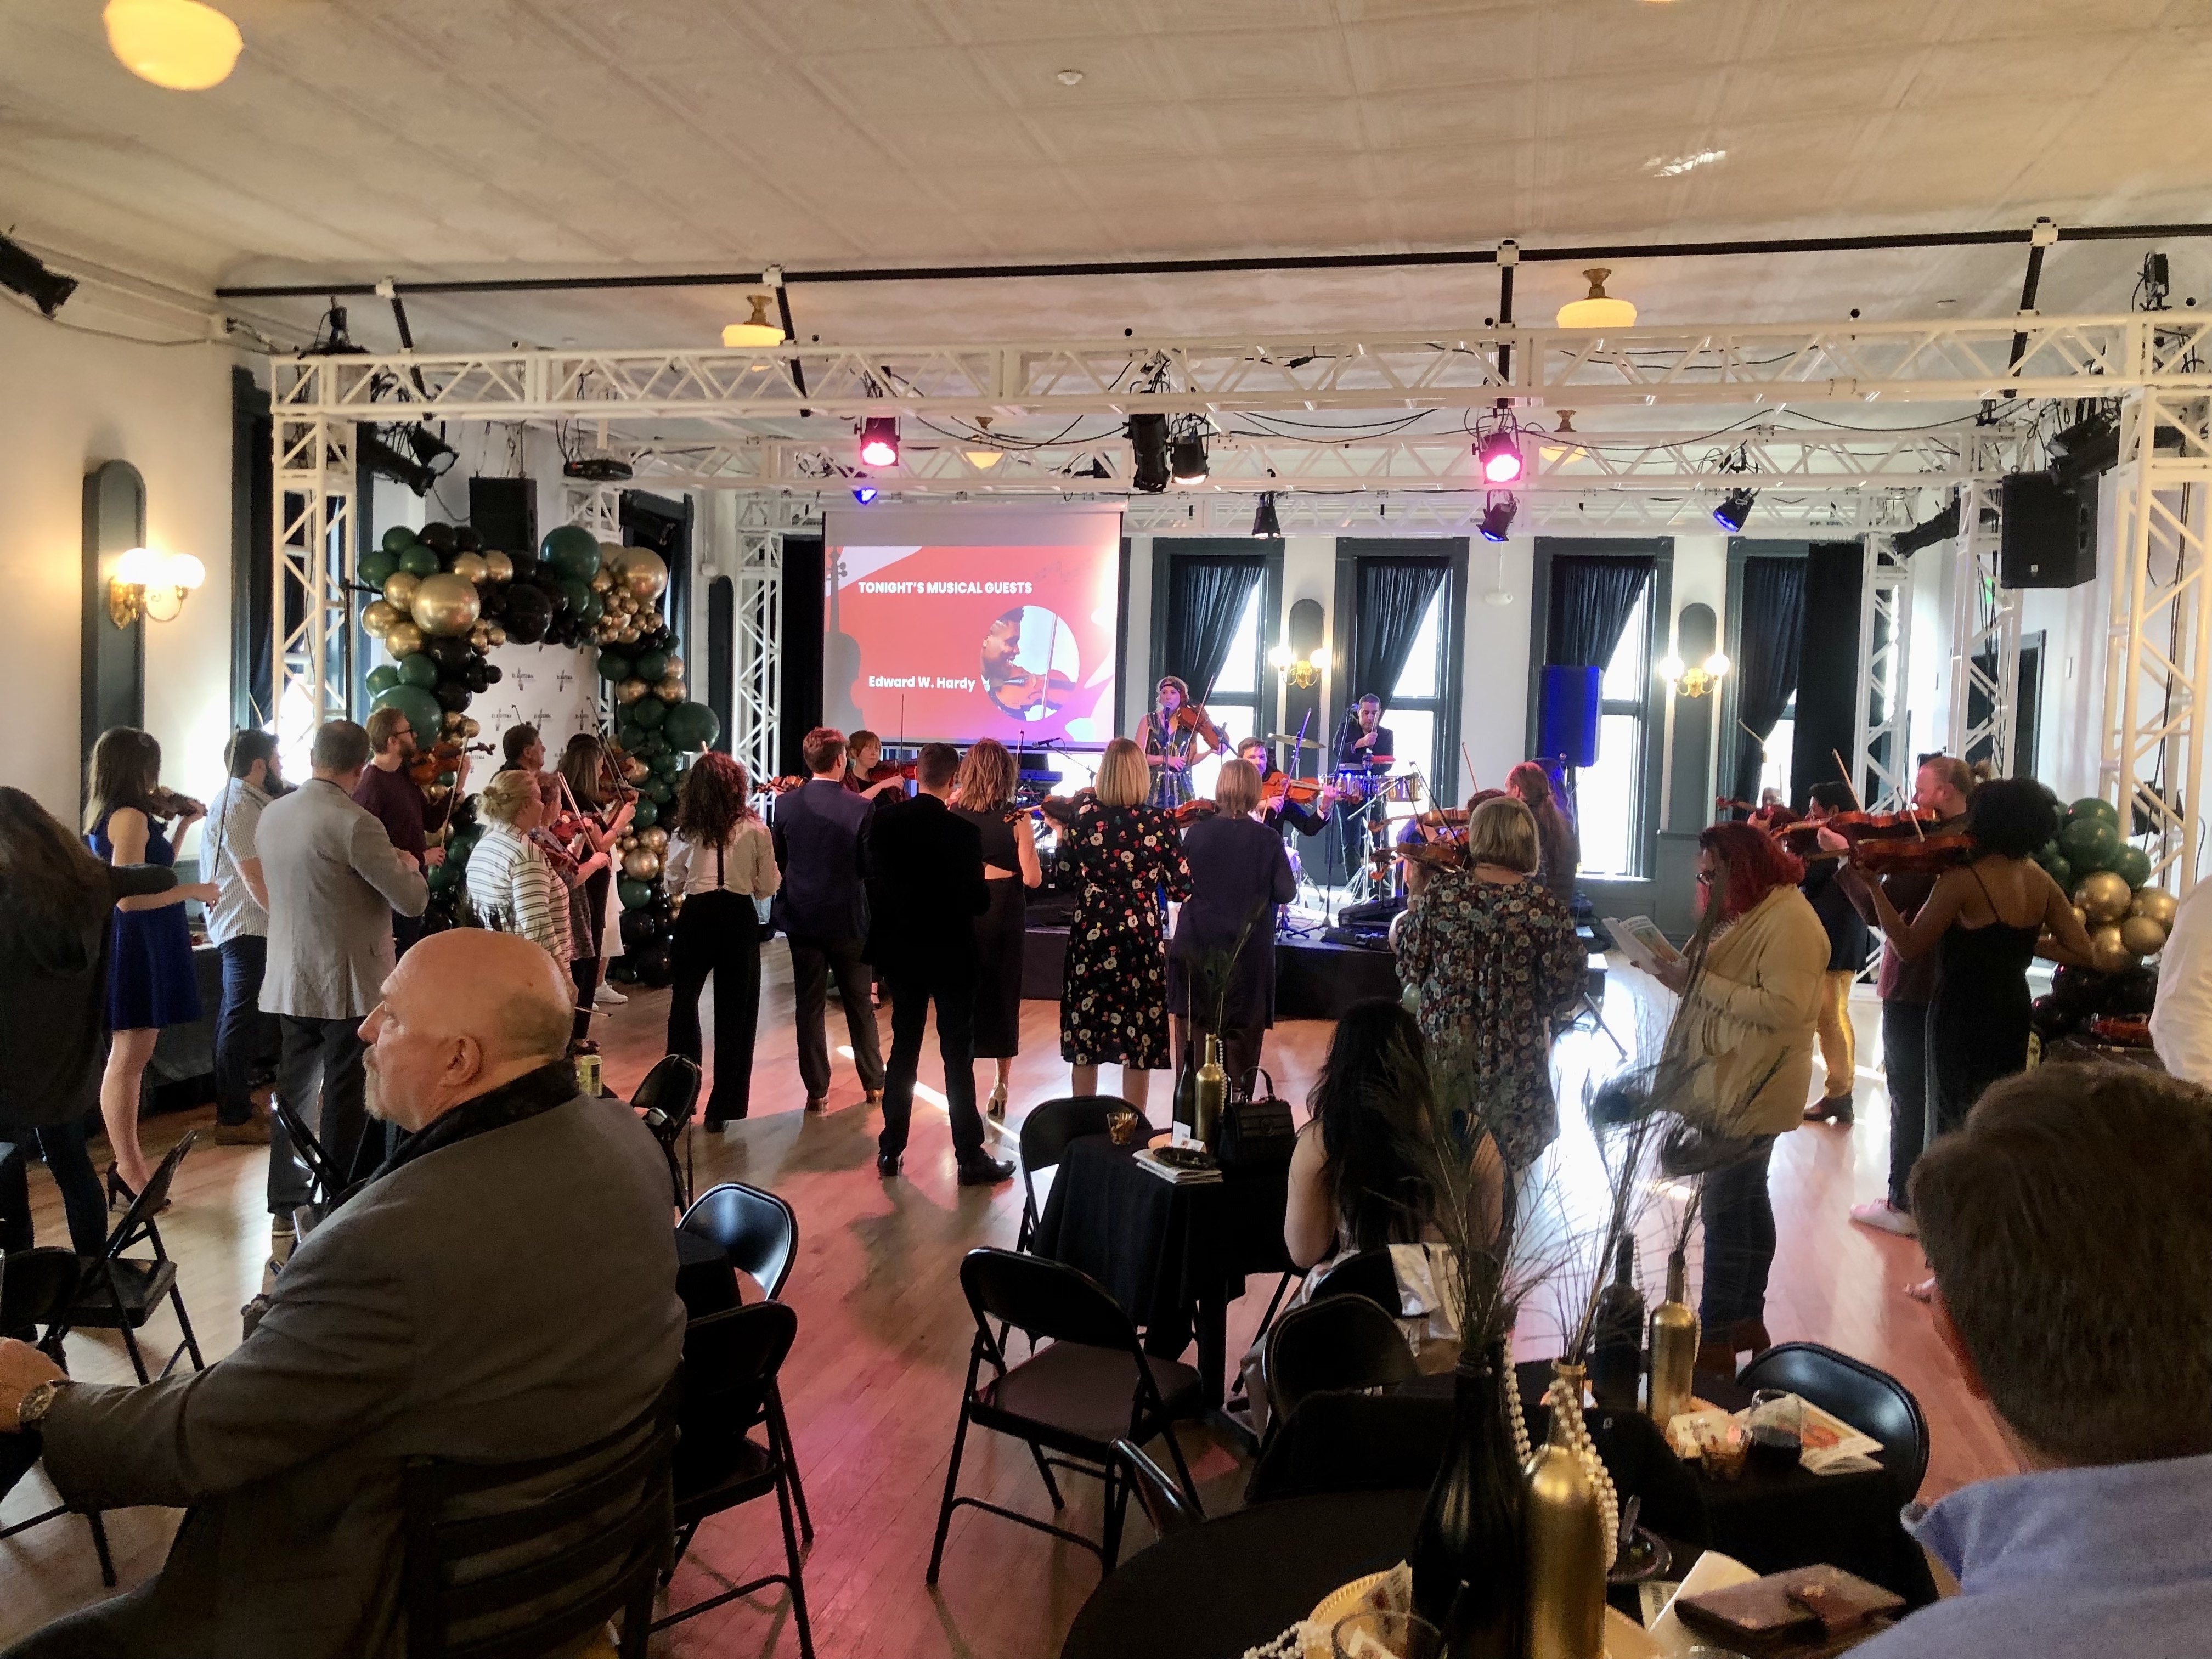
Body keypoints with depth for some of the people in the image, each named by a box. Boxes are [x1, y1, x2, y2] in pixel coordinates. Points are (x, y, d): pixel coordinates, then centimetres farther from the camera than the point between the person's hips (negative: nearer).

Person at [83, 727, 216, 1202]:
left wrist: (183, 824, 14)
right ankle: (127, 1170, 3)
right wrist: (195, 890, -17)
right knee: (128, 1059, -3)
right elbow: (129, 897, -25)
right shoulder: (130, 817, -18)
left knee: (131, 1058, 15)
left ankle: (129, 1163, 23)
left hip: (137, 945, 10)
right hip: (139, 946, -10)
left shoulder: (110, 815, 11)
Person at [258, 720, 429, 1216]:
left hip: (289, 983, 7)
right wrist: (409, 865, 4)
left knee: (297, 1094, 16)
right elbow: (412, 901, -17)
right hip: (351, 985, -7)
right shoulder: (355, 823, -18)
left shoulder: (270, 816, 5)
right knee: (351, 1105, 2)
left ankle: (286, 1209, 23)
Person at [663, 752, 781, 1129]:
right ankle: (722, 1108, 11)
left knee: (685, 1002, 21)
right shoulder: (755, 830, -3)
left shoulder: (686, 833, 1)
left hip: (695, 918, 1)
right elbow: (768, 888, 1)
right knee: (735, 1013, 7)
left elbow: (673, 886, 10)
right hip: (739, 920, -1)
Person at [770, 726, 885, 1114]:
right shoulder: (859, 807, -14)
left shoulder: (786, 804, -6)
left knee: (810, 1006, 9)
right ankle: (874, 1082, 23)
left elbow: (778, 859, 3)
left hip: (801, 917, 2)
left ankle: (817, 1091, 14)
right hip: (848, 918, -1)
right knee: (859, 1004, 13)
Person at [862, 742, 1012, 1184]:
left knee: (903, 1049, 15)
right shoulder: (963, 832, -19)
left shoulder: (883, 822, -6)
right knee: (958, 1056, 4)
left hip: (901, 950, 4)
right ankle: (970, 1157, 9)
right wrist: (983, 884, 5)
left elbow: (869, 871, 6)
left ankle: (891, 1149, 20)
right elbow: (979, 901, -15)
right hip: (951, 955, -4)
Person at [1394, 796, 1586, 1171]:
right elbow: (1564, 987, -8)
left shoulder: (1439, 890, -11)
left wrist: (1416, 899, 6)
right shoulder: (1544, 906, -14)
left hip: (1441, 1044, 1)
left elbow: (1410, 968, -5)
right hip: (1510, 1053, -1)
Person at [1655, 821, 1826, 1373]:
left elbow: (1785, 1007, -26)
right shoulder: (1749, 912, 13)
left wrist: (1701, 981, -23)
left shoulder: (1789, 920, -17)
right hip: (1729, 1081, 10)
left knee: (1725, 1207, -6)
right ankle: (1748, 1320, 29)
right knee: (1748, 1197, 17)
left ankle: (1716, 1341, 2)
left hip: (1755, 1090, -10)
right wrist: (1682, 972, -3)